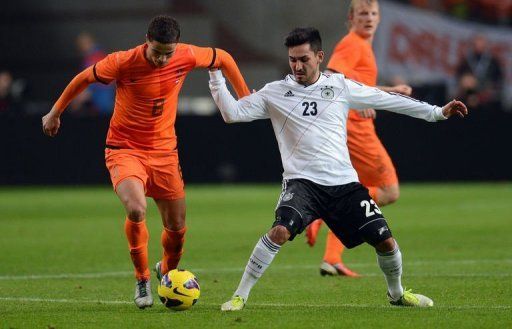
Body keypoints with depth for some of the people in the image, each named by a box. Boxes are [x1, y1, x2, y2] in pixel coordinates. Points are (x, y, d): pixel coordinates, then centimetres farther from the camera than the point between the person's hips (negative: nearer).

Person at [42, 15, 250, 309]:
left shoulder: (187, 57, -12)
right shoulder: (123, 63, -19)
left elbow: (223, 58, 8)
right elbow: (84, 78, -2)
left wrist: (245, 98, 11)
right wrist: (55, 113, 9)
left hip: (164, 152, 4)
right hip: (125, 149, -3)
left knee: (177, 227, 4)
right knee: (136, 210, -29)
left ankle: (168, 269, 39)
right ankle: (142, 279, -6)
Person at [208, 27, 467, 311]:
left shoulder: (339, 86, 8)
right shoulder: (275, 92, 5)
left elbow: (387, 100, 14)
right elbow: (232, 113, 2)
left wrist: (437, 112, 16)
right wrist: (215, 74, -7)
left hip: (344, 183, 2)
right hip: (302, 181, -2)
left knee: (385, 241, -3)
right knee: (280, 231, -29)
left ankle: (396, 293, 27)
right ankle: (240, 296, -17)